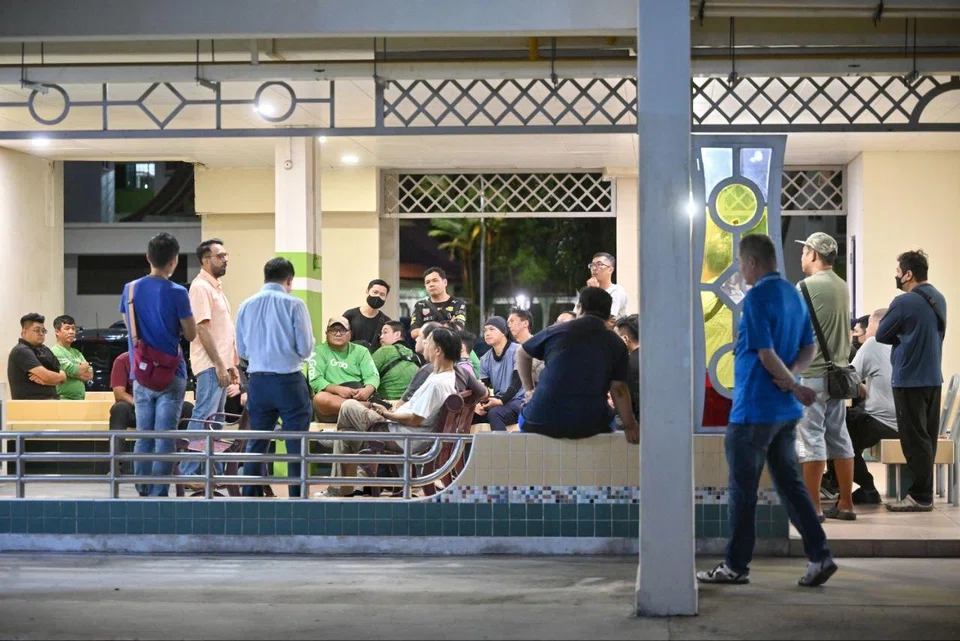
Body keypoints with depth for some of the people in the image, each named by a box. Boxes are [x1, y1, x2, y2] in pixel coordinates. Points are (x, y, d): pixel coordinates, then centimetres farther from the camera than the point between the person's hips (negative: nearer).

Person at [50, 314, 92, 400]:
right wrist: (85, 366, 4)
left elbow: (90, 375, 9)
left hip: (80, 400, 8)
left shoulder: (76, 352, 18)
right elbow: (72, 370, -15)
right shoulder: (55, 351, -5)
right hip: (64, 400, -8)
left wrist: (78, 369, -9)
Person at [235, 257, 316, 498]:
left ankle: (251, 497, 18)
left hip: (258, 381, 4)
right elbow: (306, 349, -7)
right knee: (297, 445, 3)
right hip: (289, 381, -4)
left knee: (256, 444, 14)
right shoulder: (294, 305, -8)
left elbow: (242, 351, 9)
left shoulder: (246, 306, 4)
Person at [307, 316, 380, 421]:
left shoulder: (361, 351, 15)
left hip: (359, 397, 0)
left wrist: (367, 390, -21)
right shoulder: (319, 352, 8)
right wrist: (337, 389, -23)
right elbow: (315, 381, -5)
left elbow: (373, 376, 3)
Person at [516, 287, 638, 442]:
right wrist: (630, 425, 0)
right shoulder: (616, 345, 4)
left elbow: (522, 354, 20)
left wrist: (529, 390, 25)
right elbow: (618, 389, -3)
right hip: (590, 426, 0)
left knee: (525, 416, 32)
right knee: (607, 417, 32)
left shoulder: (557, 331, 8)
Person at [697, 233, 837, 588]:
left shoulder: (757, 297, -15)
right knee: (790, 483, 11)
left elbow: (766, 353, -19)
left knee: (742, 489, 1)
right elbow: (809, 348, 14)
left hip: (754, 409, -8)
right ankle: (819, 556, 5)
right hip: (786, 411, 8)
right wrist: (792, 375, -4)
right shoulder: (794, 295, 12)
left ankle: (735, 565, 9)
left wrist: (794, 385, -7)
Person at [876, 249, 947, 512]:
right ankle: (923, 492, 18)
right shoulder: (938, 299, 10)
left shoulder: (904, 302, -16)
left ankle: (920, 496, -1)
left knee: (915, 440, -3)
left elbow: (881, 335, -9)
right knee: (927, 438, 12)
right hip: (933, 378, 8)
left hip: (910, 380, -8)